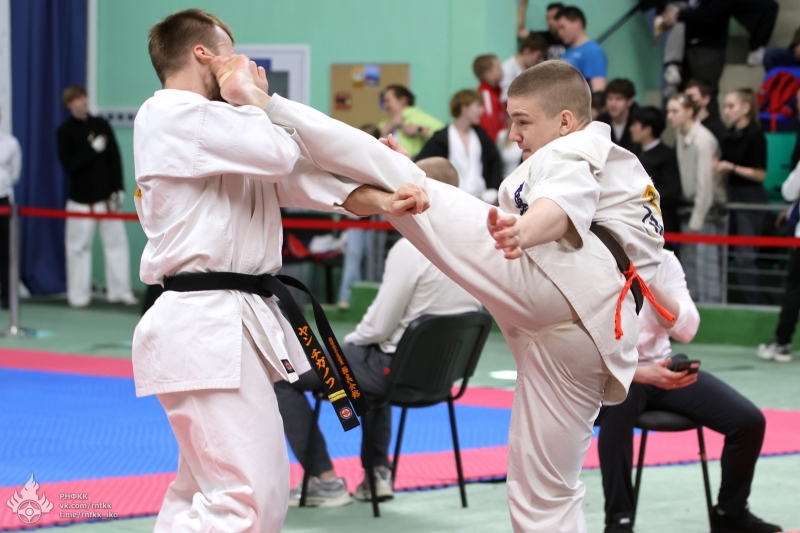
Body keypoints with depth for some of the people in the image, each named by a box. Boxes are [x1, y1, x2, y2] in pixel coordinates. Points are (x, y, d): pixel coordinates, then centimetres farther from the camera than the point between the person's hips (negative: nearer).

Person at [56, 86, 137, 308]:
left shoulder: (101, 125, 6)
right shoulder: (65, 131, -2)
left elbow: (115, 158, 5)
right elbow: (69, 165, -10)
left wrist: (118, 189, -1)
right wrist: (93, 149, -16)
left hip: (107, 196, 3)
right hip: (81, 199, -2)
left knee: (116, 241, 2)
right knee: (79, 246, 0)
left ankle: (120, 290, 9)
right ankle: (78, 295, 8)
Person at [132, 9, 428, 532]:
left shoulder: (221, 128, 21)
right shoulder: (170, 115, -10)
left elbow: (299, 175, 9)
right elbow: (277, 153, -17)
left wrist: (382, 201, -5)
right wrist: (252, 97, 2)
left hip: (230, 324, 11)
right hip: (206, 327, -11)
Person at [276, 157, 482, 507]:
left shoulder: (410, 249, -23)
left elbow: (379, 327, -20)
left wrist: (350, 340, 2)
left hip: (399, 370, -8)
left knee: (282, 376, 5)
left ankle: (325, 480, 8)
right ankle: (378, 471, 34)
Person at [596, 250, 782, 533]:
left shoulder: (663, 261, -3)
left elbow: (687, 330, -11)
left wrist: (648, 282, -23)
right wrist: (645, 374, -36)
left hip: (664, 367, 5)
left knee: (749, 421, -9)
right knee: (620, 401, -41)